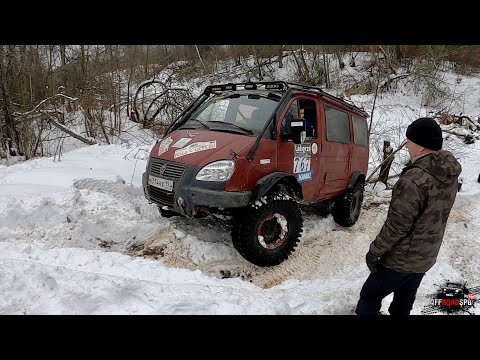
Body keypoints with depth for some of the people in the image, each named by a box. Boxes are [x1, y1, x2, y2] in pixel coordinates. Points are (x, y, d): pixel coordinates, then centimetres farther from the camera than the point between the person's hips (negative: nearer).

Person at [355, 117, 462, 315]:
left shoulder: (415, 180, -30)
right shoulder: (451, 175, -2)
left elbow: (397, 225, -24)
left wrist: (374, 251, -14)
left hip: (403, 259, -8)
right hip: (427, 256, 8)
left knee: (370, 296, 9)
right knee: (404, 301, 24)